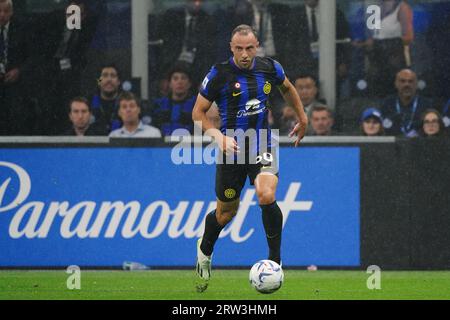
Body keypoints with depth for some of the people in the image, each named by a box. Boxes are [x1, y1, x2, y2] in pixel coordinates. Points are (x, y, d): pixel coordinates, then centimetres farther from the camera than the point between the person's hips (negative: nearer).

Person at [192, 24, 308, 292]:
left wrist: (303, 118, 26)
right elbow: (198, 112, -5)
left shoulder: (270, 68, -2)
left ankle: (275, 259, -10)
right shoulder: (219, 74, -11)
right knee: (227, 211, 11)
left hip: (262, 149, 1)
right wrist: (219, 136, -19)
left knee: (267, 197, -24)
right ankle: (205, 251, 42)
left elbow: (287, 88, 22)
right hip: (231, 149, -1)